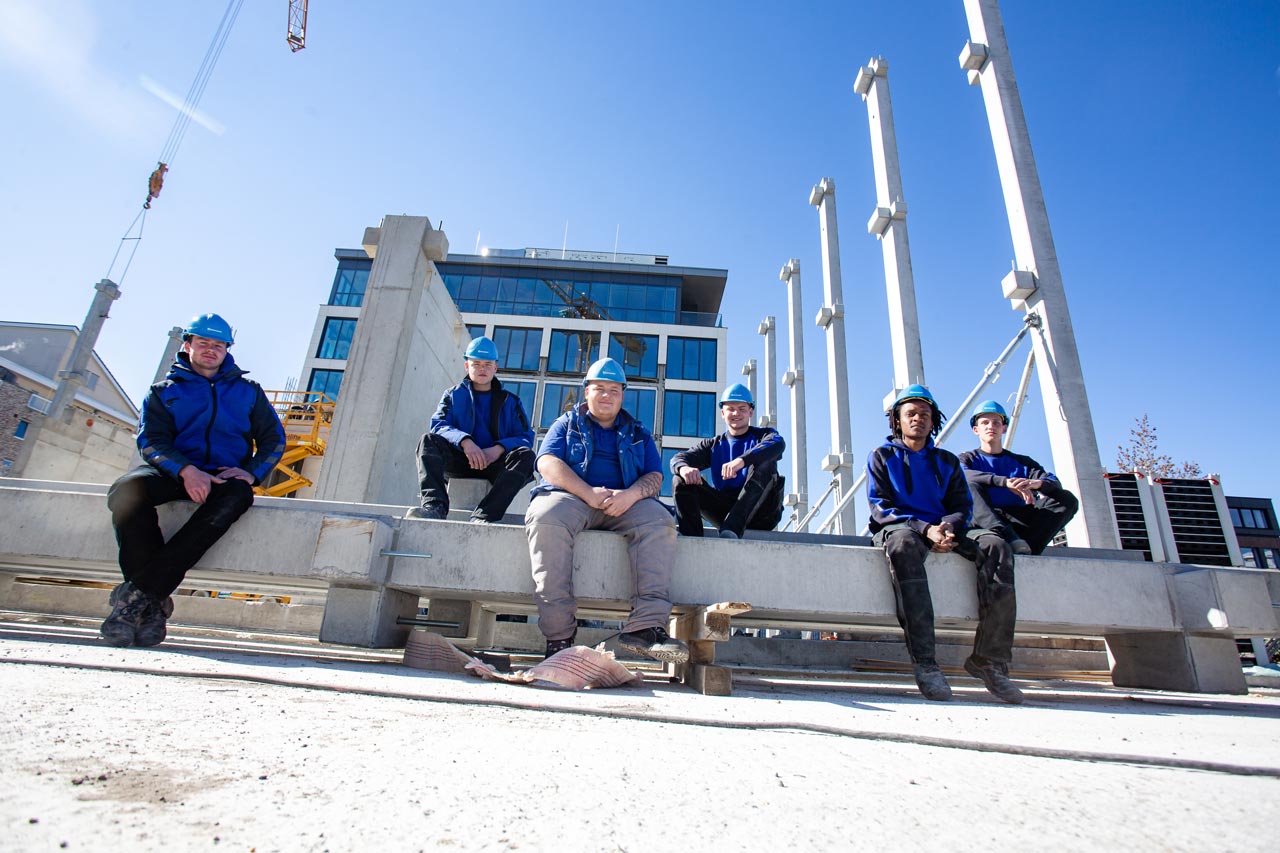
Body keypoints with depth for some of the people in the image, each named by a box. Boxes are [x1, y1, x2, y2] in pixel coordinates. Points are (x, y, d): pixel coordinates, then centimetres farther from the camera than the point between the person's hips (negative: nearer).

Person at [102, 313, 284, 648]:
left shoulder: (248, 390, 19)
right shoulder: (164, 391, 18)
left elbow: (273, 439, 13)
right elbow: (151, 439, 2)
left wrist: (251, 472, -8)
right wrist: (186, 470, -20)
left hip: (225, 475, -1)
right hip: (174, 472, 1)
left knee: (237, 496, -37)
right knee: (126, 489, -33)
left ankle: (138, 592, -36)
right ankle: (152, 605, -32)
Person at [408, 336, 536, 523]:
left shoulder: (510, 401, 15)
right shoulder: (454, 394, 17)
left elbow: (526, 437, 3)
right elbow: (438, 424, -1)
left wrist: (499, 448, -19)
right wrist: (464, 441, -23)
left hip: (494, 465, 0)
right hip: (459, 462, 1)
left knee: (526, 455, -29)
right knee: (429, 440, -23)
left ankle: (484, 515, -45)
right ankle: (434, 505, -43)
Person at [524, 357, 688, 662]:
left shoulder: (638, 433, 25)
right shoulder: (567, 423, 20)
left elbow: (655, 476, 11)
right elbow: (547, 462, 1)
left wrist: (631, 494, -15)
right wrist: (589, 493, -15)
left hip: (626, 503, 2)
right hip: (570, 497, -1)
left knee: (659, 521, -29)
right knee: (547, 517, -35)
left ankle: (646, 625, -37)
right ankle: (559, 635, -36)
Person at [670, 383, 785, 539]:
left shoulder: (763, 435, 8)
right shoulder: (713, 445, 16)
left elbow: (778, 443, -19)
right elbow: (678, 458, 1)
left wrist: (742, 460, -38)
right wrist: (684, 467, -27)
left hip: (761, 515, -2)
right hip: (724, 511, 3)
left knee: (762, 464, -28)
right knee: (681, 481, -14)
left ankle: (731, 530, -43)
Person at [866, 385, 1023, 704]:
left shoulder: (947, 461, 22)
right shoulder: (882, 456, 11)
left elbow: (962, 506, 11)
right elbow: (880, 506, -1)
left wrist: (947, 527, -15)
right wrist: (925, 529, -18)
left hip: (943, 530, 4)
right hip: (898, 527, -4)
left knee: (996, 545, -26)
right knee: (903, 543, -41)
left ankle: (989, 660, -24)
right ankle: (924, 662, -43)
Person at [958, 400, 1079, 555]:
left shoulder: (1022, 462, 22)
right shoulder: (967, 459, 14)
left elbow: (1055, 484, 4)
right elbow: (964, 475, -12)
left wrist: (1036, 483, -22)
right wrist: (1006, 482, -27)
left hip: (1018, 524, 3)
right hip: (983, 523, -3)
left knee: (1067, 499, -14)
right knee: (970, 484, -27)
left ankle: (1028, 549, -36)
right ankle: (1010, 541, -47)